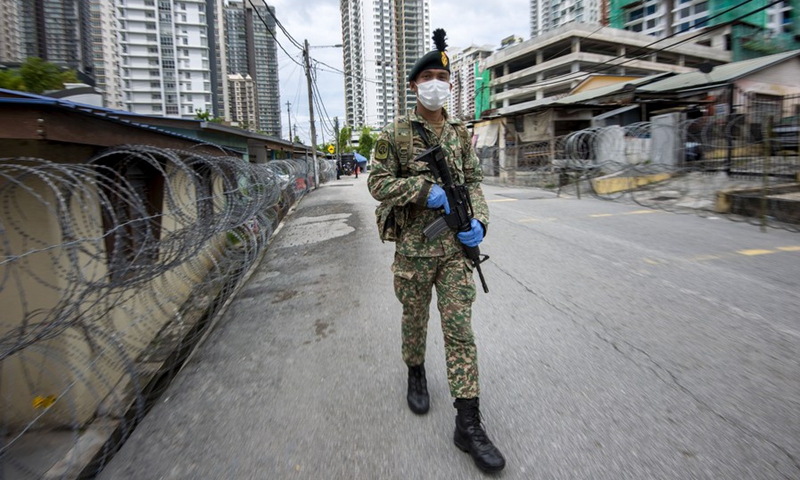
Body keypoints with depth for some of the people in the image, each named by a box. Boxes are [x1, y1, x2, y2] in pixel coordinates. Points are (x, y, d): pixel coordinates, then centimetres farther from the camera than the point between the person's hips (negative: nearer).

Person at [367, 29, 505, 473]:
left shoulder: (461, 133, 9)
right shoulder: (395, 133, -1)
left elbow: (474, 182, 10)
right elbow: (378, 182, -5)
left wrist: (478, 220, -9)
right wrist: (426, 190, -18)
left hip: (456, 245, 2)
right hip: (414, 246, -2)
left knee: (460, 328, 1)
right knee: (415, 319, 15)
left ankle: (468, 423, 8)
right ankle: (416, 374, 44)